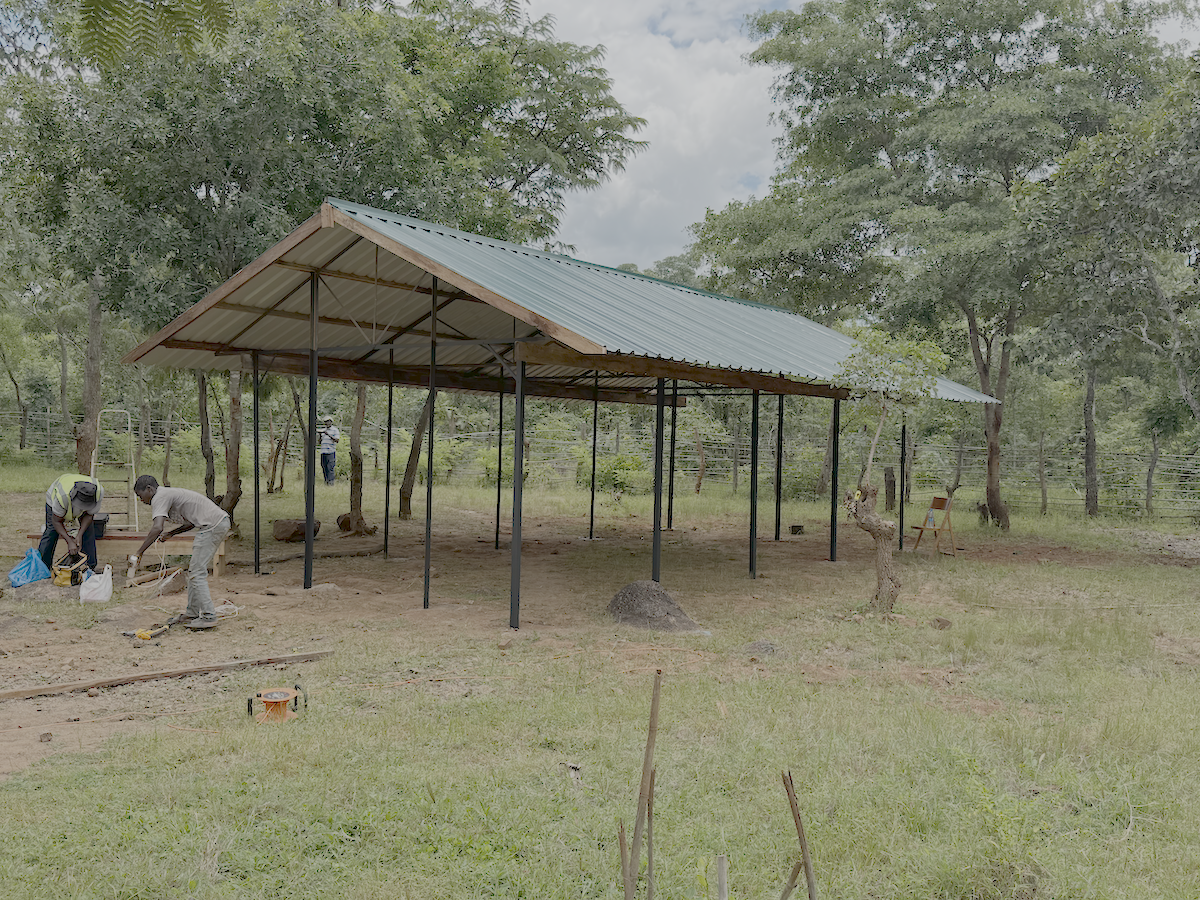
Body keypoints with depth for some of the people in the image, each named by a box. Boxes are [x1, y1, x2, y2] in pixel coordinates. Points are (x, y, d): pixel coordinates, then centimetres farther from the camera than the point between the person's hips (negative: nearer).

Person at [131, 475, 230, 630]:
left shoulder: (160, 497, -6)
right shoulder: (168, 494, 24)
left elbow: (157, 528, -22)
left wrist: (139, 553, -18)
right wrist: (171, 534, 20)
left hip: (212, 525, -10)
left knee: (197, 572, -7)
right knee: (194, 571, 15)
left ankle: (208, 616, -8)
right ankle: (192, 614, 19)